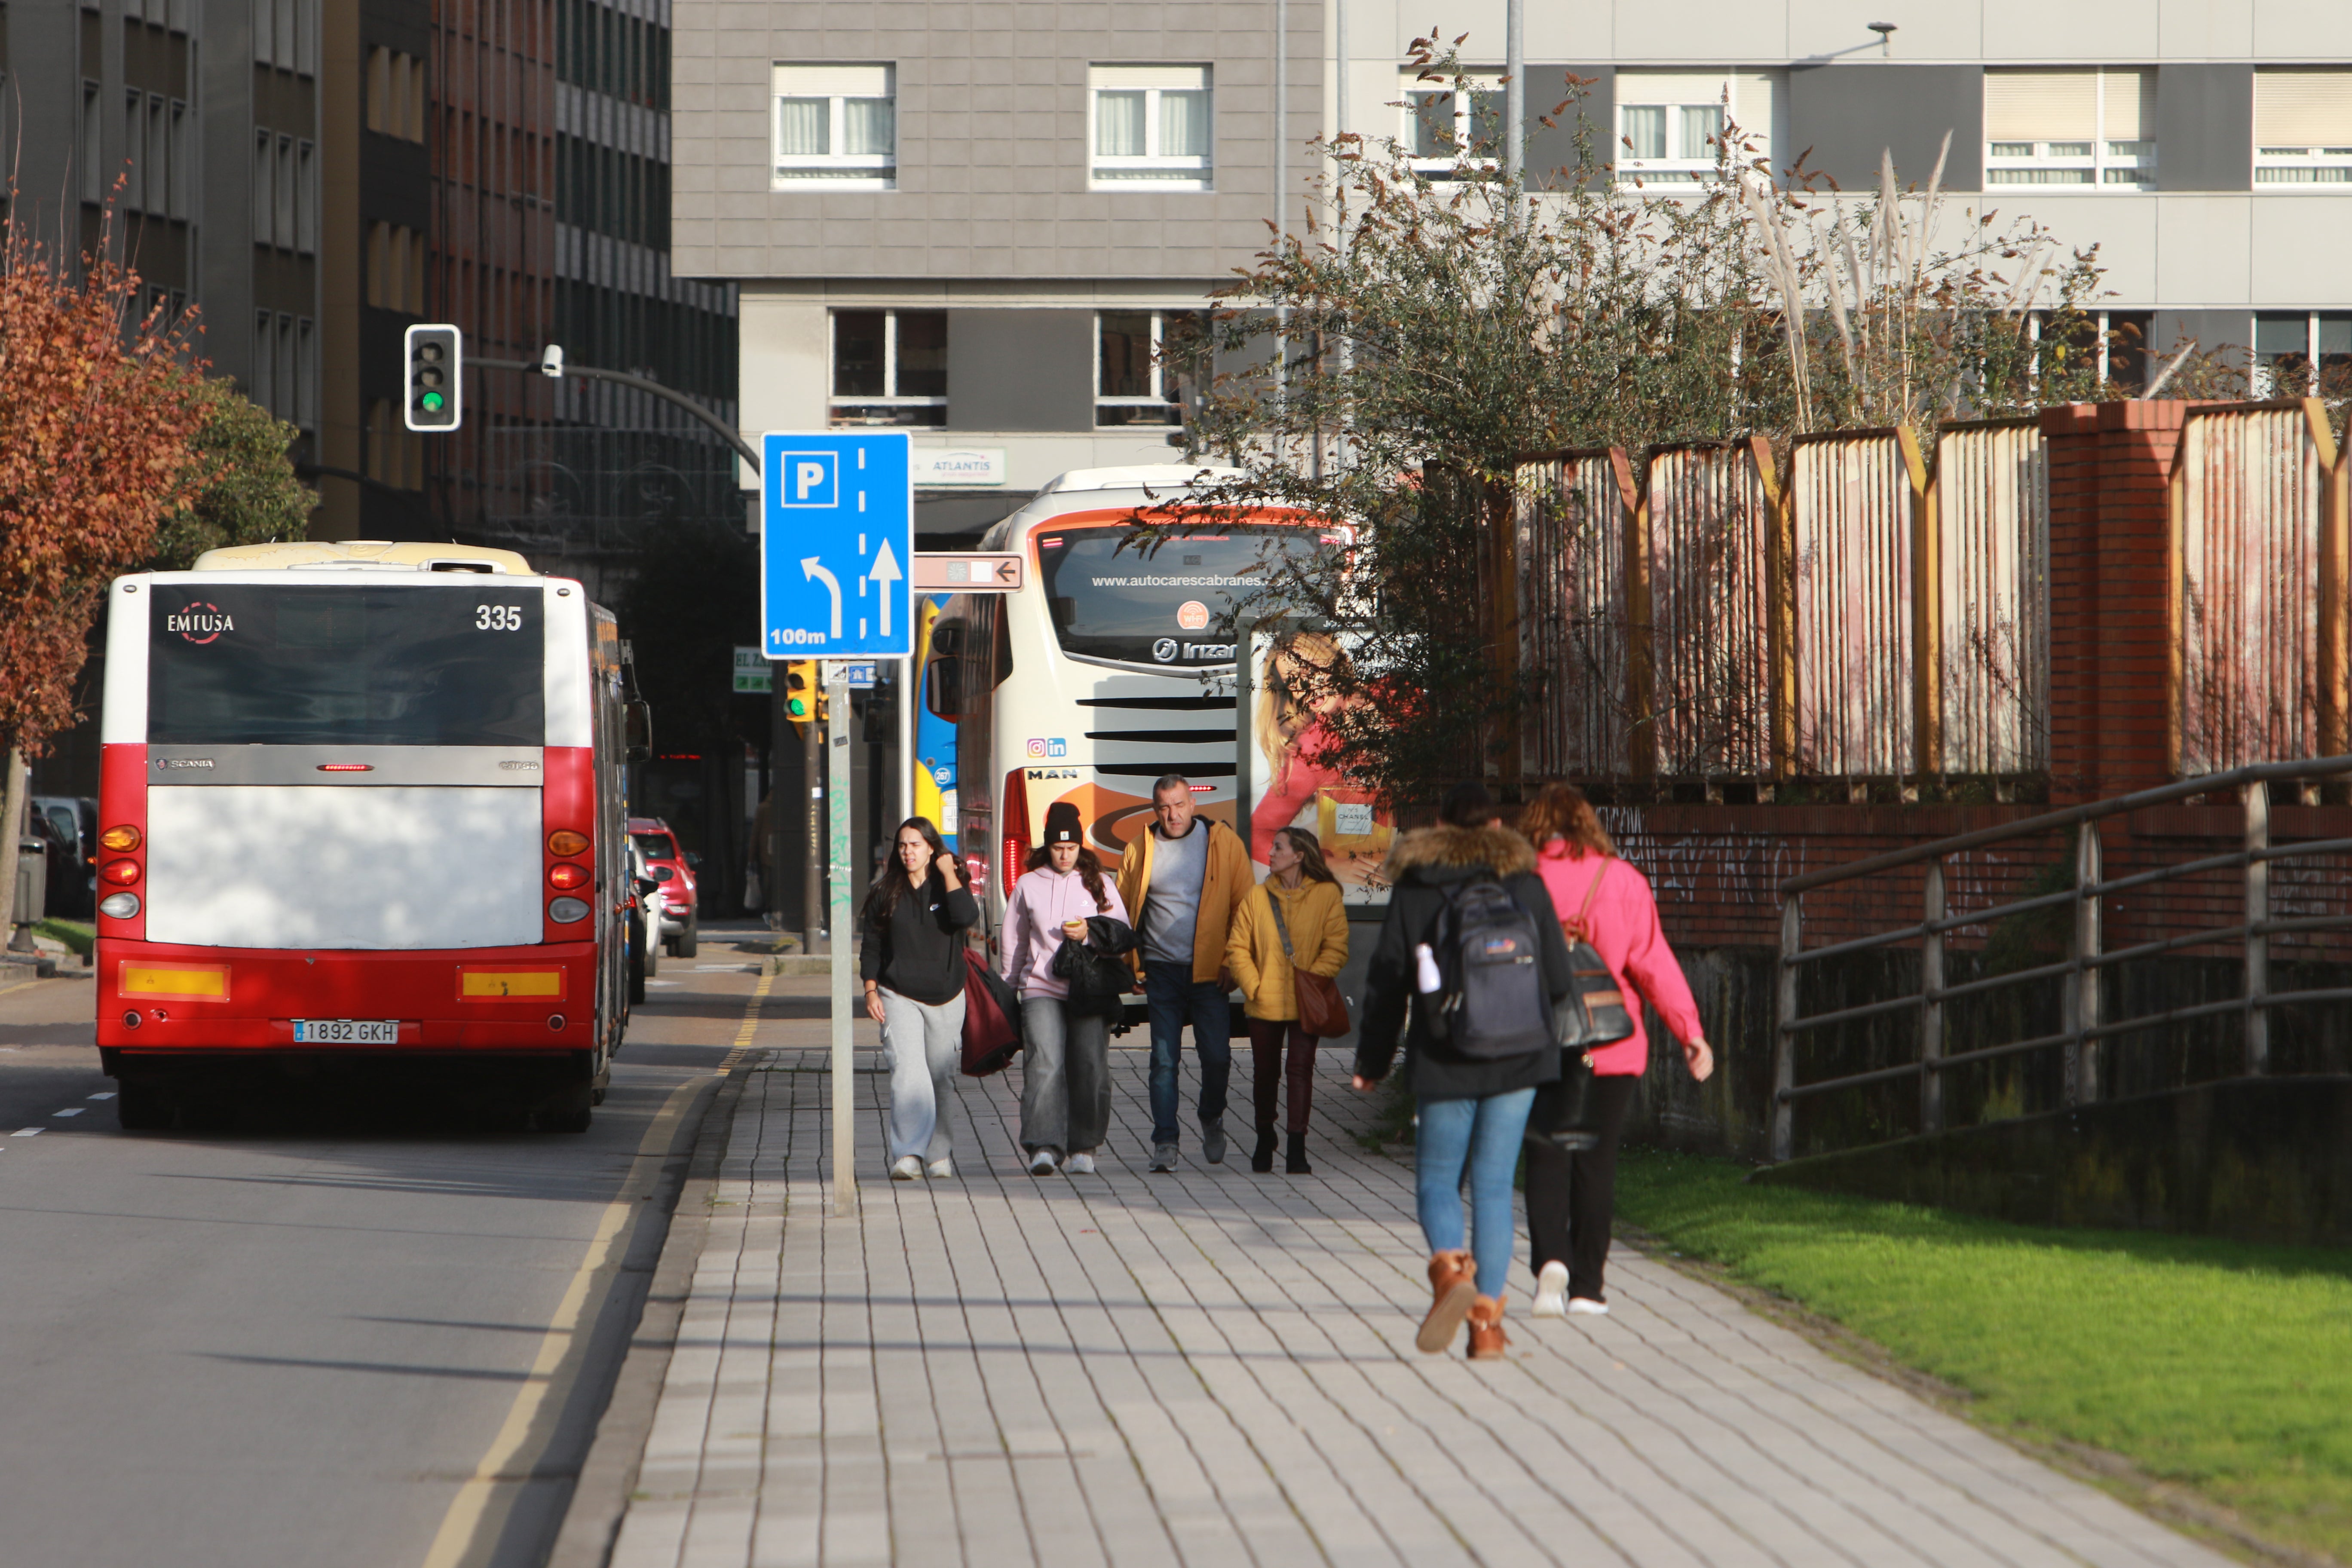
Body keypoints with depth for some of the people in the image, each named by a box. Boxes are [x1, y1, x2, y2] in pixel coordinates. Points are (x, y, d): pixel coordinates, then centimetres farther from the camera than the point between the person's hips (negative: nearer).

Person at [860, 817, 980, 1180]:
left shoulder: (948, 887, 2)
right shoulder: (886, 894, 4)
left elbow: (967, 917, -19)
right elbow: (871, 946, 8)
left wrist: (949, 874, -13)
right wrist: (871, 990, -1)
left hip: (946, 999, 1)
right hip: (899, 999, -1)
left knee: (942, 1079, 7)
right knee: (907, 1072, -17)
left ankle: (939, 1154, 21)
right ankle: (908, 1155, -24)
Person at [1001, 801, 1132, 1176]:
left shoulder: (1099, 884, 11)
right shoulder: (1028, 885, 12)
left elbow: (1123, 931, 12)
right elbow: (1014, 943, 18)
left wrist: (1091, 933, -7)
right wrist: (1007, 993, 17)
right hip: (1042, 991, -1)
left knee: (1090, 1069, -3)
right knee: (1044, 1065, -16)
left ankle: (1083, 1148, 7)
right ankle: (1044, 1148, -22)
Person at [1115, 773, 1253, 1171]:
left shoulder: (1224, 843, 0)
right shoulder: (1140, 849, 5)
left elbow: (1244, 906, 3)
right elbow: (1121, 910, 10)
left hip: (1210, 970, -1)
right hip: (1162, 970, 1)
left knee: (1216, 1056, -1)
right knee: (1164, 1060, -1)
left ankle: (1212, 1120, 26)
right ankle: (1165, 1142, 2)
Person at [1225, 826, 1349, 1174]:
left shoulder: (1326, 895, -2)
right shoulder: (1258, 897, 4)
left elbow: (1336, 949, -3)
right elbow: (1238, 948, 4)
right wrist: (1253, 986, -7)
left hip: (1306, 1002, -2)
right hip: (1265, 1002, 2)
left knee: (1301, 1070, -6)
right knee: (1266, 1073, 12)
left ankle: (1297, 1149, -4)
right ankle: (1265, 1142, 29)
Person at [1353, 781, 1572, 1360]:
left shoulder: (1413, 887, 1)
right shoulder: (1525, 883, 3)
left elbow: (1386, 981, 3)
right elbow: (1558, 977, 4)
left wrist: (1373, 1060, 12)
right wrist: (1559, 1044, 24)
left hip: (1443, 1062, -1)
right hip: (1515, 1059, 1)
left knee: (1437, 1179, 9)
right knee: (1494, 1182, 6)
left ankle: (1449, 1266, -21)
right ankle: (1487, 1316, 0)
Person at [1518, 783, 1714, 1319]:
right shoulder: (1622, 881, 0)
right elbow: (1653, 963, -5)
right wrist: (1691, 1032, -6)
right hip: (1610, 1048, 1)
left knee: (1546, 1160, 4)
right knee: (1596, 1163, 8)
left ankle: (1551, 1258, -19)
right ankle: (1585, 1285, 9)